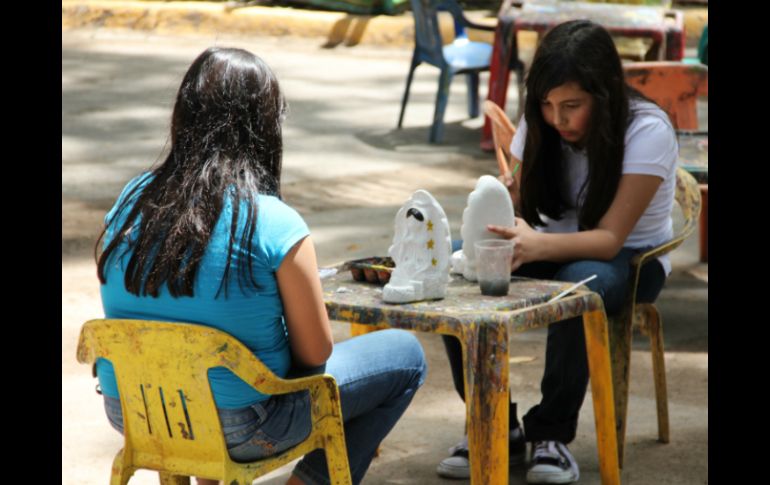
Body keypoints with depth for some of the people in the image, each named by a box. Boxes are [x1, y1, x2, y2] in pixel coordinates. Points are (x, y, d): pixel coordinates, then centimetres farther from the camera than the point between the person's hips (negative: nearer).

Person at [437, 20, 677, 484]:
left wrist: (537, 246, -46)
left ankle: (552, 433, -24)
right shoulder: (541, 124, -7)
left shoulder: (647, 130, -23)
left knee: (580, 283, -41)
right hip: (557, 248, 5)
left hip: (630, 257, -5)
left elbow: (610, 238, -28)